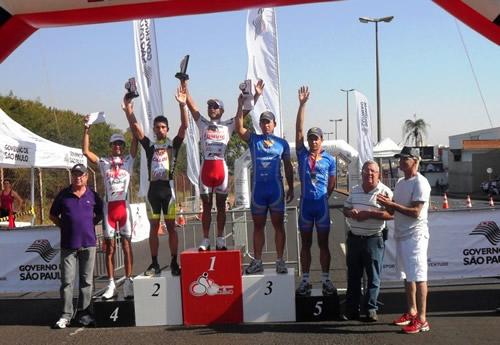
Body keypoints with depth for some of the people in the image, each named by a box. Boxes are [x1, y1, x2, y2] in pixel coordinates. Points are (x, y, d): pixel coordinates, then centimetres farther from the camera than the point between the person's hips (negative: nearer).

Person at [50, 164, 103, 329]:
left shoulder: (92, 195, 6)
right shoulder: (63, 195, 4)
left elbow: (100, 214, 17)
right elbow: (53, 215, 12)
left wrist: (90, 224, 4)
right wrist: (64, 226, 3)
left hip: (88, 243, 1)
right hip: (68, 244, -1)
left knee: (86, 280, 6)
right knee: (67, 281, 0)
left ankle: (84, 312, 15)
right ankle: (66, 315, 6)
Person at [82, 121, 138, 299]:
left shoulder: (128, 160, 8)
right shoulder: (103, 162, 10)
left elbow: (136, 141, 0)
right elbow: (86, 151, 3)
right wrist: (86, 130, -2)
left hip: (124, 205, -1)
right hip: (109, 206, 1)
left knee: (127, 244, 1)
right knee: (109, 246, 5)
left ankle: (128, 282, 5)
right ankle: (111, 284, 10)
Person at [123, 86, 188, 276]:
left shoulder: (173, 143, 5)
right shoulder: (149, 145, 10)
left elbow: (184, 126, -7)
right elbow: (135, 129, 0)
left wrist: (182, 105, -19)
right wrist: (128, 110, -13)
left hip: (168, 188, -2)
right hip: (153, 189, 2)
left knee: (171, 227, 2)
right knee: (153, 227, 7)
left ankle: (174, 263, 7)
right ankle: (154, 263, 13)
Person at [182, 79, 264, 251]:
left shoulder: (228, 125, 8)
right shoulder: (202, 124, 10)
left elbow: (245, 110, 5)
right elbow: (191, 105, 4)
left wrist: (256, 95, -3)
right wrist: (185, 86, -4)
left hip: (221, 167, -1)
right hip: (206, 168, 1)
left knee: (221, 205, 7)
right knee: (206, 205, 6)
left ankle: (220, 239, 14)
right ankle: (205, 240, 11)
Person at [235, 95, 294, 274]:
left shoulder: (282, 143, 6)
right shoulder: (253, 139, 6)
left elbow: (288, 166, 9)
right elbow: (239, 128, -11)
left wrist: (291, 188, 6)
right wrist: (241, 105, -18)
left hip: (276, 188, -1)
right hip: (257, 188, 1)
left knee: (278, 225, 4)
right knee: (258, 226, 7)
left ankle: (280, 261, 11)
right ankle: (257, 262, 15)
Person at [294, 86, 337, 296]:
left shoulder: (329, 159, 2)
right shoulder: (303, 155, 2)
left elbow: (332, 183, 10)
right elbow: (299, 130, -4)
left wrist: (323, 196, 3)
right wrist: (302, 104, -8)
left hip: (322, 204, 0)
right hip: (305, 204, 1)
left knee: (323, 244, 7)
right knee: (305, 244, 8)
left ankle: (326, 280, 16)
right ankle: (305, 280, 16)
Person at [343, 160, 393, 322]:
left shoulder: (385, 191, -6)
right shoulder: (355, 190, 12)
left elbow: (391, 214, -15)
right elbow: (345, 209, 18)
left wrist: (369, 214, -19)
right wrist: (350, 212, -5)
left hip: (373, 240, -5)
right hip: (354, 238, 5)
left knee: (373, 277, 2)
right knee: (353, 275, 10)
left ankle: (371, 309, 13)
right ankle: (351, 309, 19)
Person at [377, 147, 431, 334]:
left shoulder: (420, 183, -13)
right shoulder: (400, 182, 15)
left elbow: (415, 212, -21)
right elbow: (394, 210, 19)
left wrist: (392, 204, -22)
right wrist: (387, 204, -2)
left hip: (415, 235, -9)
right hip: (401, 234, 9)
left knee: (418, 276, -7)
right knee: (408, 276, 16)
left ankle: (421, 319, -3)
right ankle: (411, 312, 27)